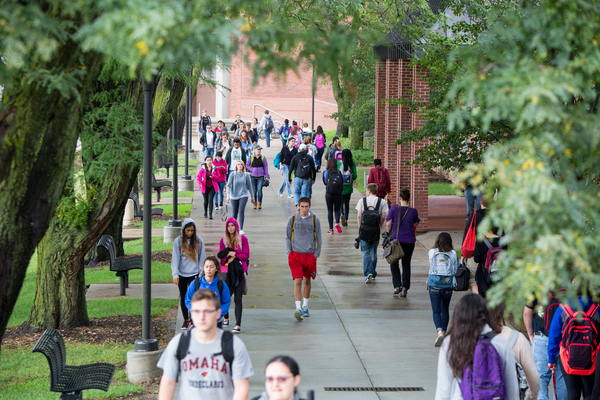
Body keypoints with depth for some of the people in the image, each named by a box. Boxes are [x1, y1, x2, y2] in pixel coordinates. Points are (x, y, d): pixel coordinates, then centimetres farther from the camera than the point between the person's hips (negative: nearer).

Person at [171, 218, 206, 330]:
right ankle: (185, 320, 21)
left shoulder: (198, 241, 1)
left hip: (194, 274, -1)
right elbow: (175, 258, -3)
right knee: (183, 297, 9)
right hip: (181, 274, 1)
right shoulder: (178, 241, -1)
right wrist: (175, 275, -12)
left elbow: (202, 258, 7)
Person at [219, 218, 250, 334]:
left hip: (239, 271, -2)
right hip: (227, 271, 2)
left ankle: (238, 325, -8)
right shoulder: (223, 240, 9)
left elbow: (246, 255, 1)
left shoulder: (243, 239, 3)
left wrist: (235, 256, -10)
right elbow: (221, 256, 7)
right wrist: (228, 254, -12)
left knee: (238, 298, -6)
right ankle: (226, 318, 30)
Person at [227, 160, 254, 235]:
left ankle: (241, 229, -18)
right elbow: (228, 185, -7)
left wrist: (252, 197, 15)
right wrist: (228, 194, -23)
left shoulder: (246, 175, 0)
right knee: (234, 213, 8)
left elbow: (249, 186, 9)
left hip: (243, 196, -1)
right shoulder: (233, 174, -4)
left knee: (241, 211, -20)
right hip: (234, 196, 1)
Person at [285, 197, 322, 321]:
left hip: (310, 254, 1)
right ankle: (298, 307, -19)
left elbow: (318, 239, 8)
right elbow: (288, 237, 11)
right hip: (295, 254, -1)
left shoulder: (315, 220, 2)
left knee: (307, 281, 13)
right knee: (297, 281, -13)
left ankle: (305, 306, 29)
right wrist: (289, 251, 0)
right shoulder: (292, 219, 2)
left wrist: (316, 254, 2)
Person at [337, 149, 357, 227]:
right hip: (349, 187, 1)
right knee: (347, 203, 14)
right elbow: (355, 176, -8)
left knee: (340, 202, 9)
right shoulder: (353, 164, -7)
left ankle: (342, 214, -20)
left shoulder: (339, 163, -9)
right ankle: (346, 220, 15)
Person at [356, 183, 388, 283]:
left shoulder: (362, 201, -1)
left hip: (364, 229, -1)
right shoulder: (382, 202, 0)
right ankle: (373, 273, 25)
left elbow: (359, 216, -3)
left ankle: (368, 273, -13)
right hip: (375, 230, 1)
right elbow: (383, 217, -4)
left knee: (366, 252, 2)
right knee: (373, 252, 16)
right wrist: (379, 227, 10)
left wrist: (360, 227, 8)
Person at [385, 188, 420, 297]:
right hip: (409, 241, 1)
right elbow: (416, 224, 12)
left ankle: (397, 286, 1)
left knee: (394, 263, 13)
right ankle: (404, 288, 3)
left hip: (395, 238, -1)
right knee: (406, 264, 8)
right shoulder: (413, 211, -4)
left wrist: (389, 234, 10)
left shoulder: (394, 208, -7)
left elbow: (388, 223, -7)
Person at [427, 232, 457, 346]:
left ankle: (439, 331, -22)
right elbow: (455, 269, 4)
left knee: (436, 311, 0)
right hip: (448, 285, 1)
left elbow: (431, 266, 6)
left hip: (434, 284, -1)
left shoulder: (432, 252, -3)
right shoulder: (453, 253, -2)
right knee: (445, 310, 18)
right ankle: (444, 332, 23)